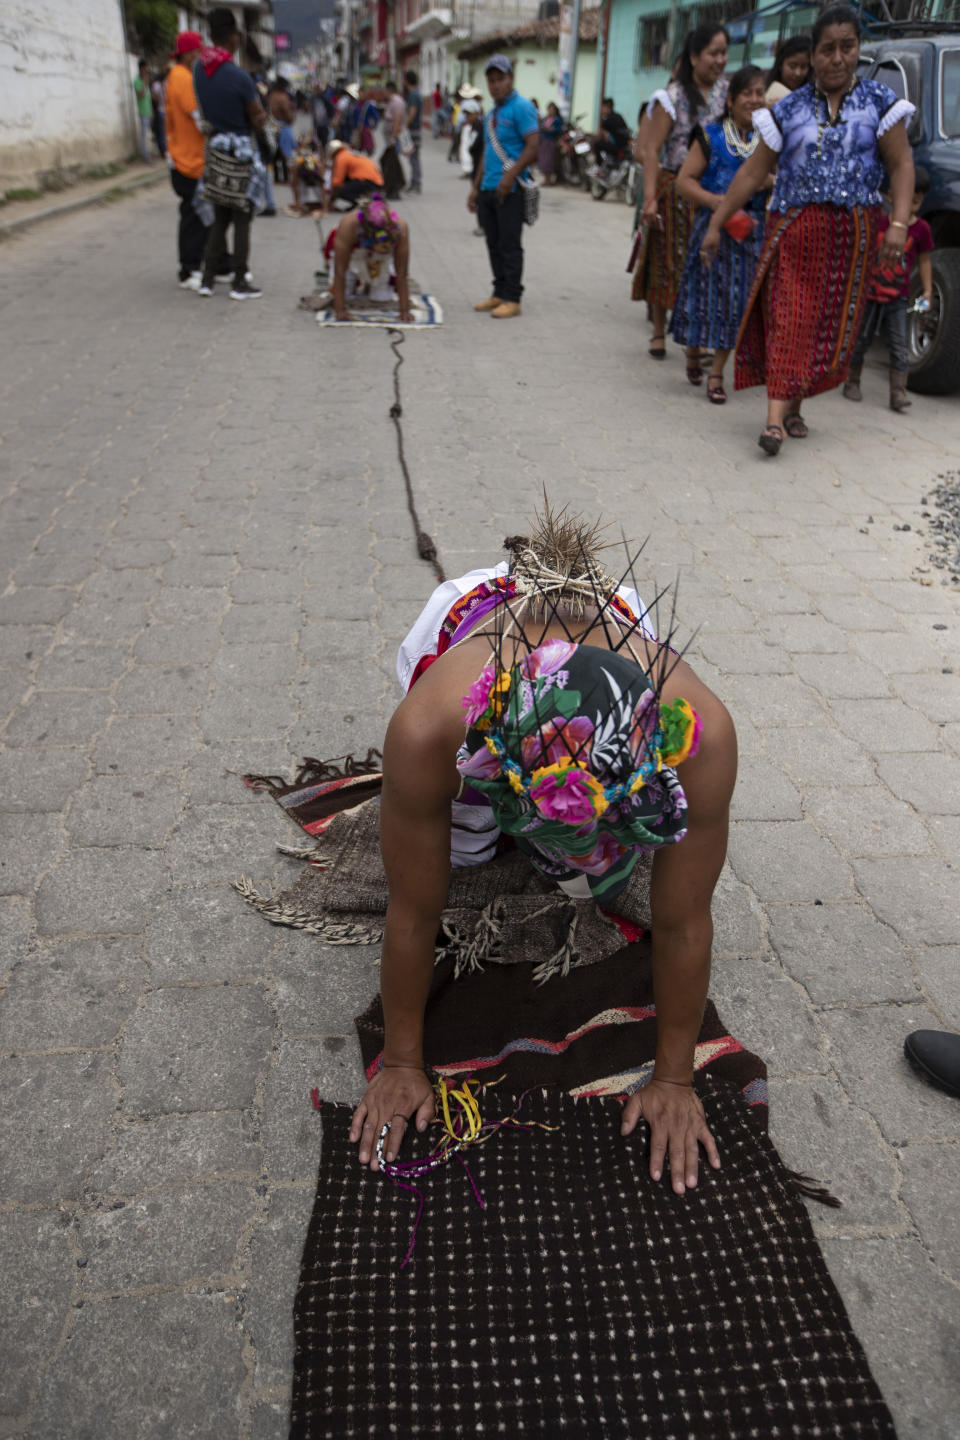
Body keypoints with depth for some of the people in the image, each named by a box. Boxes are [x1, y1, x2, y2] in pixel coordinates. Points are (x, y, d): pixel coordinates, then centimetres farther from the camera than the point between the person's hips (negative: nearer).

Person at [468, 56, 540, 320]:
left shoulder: (521, 107, -6)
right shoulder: (492, 113, 20)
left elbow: (533, 146, -15)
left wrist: (510, 176, -23)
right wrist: (476, 188, 22)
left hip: (509, 189, -8)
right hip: (488, 189, 8)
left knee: (510, 246, -6)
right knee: (494, 245, 10)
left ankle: (512, 299, -3)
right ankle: (499, 293, 17)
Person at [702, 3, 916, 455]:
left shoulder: (879, 102, 5)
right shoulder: (789, 109, 6)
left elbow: (901, 165, 0)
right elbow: (753, 172, 7)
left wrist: (899, 224, -14)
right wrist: (716, 223, 3)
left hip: (851, 234, 1)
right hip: (794, 228, -1)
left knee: (830, 325, 3)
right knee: (788, 320, -11)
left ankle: (794, 406, 15)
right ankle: (776, 417, -16)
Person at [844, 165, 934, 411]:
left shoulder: (921, 229, -1)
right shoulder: (878, 222, -1)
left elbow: (924, 261, 7)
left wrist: (927, 290, 2)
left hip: (897, 298, 0)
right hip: (869, 294, 0)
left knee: (899, 346, -5)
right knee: (860, 340, 9)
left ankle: (898, 393, -6)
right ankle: (852, 382, 25)